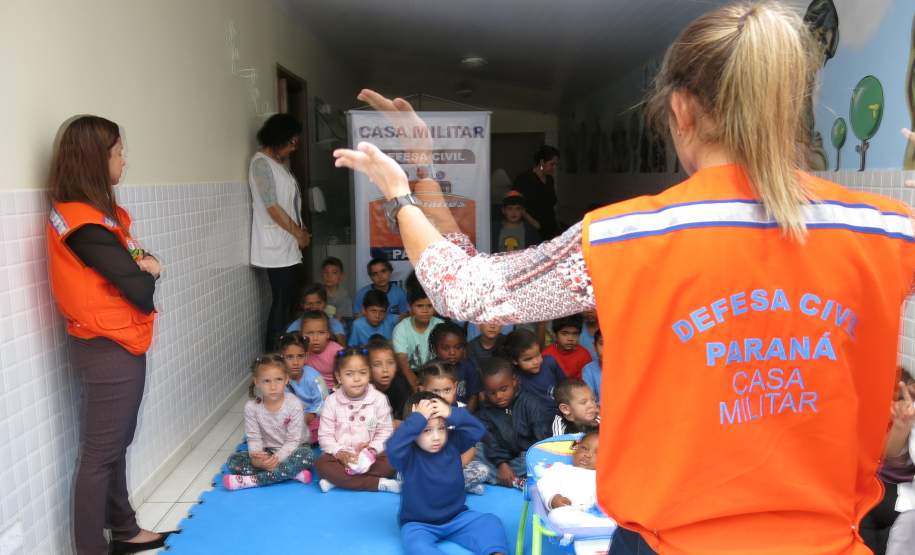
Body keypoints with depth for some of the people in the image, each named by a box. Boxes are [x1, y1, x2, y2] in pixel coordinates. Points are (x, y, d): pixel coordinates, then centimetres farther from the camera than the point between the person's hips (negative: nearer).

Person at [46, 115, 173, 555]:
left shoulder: (93, 213, 10)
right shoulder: (85, 223, -21)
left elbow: (136, 264, 8)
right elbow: (140, 289, -22)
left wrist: (140, 268, -14)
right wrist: (145, 273, 0)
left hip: (113, 344, 10)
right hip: (110, 349, -9)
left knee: (114, 445, 18)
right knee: (100, 452, 2)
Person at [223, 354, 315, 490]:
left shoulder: (294, 404, -19)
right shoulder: (251, 407, -11)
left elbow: (293, 440, -18)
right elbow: (253, 438, -10)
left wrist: (277, 458, -32)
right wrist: (257, 457, -31)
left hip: (290, 451, -3)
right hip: (266, 452, 3)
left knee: (307, 455, -36)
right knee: (233, 460, -20)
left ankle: (251, 480, -33)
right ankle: (292, 473, -28)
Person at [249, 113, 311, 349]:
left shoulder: (278, 163, 16)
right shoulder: (261, 163, -12)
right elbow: (272, 207, -16)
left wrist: (299, 230, 4)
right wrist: (299, 233, -8)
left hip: (289, 246, 9)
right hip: (277, 248, -9)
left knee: (288, 303, 12)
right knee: (281, 305, -5)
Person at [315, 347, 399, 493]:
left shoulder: (379, 399, -4)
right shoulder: (331, 401, -4)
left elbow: (385, 431, -2)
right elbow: (325, 435, -4)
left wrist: (373, 449, -19)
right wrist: (339, 452, -20)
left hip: (370, 455, 0)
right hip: (340, 455, 0)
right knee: (322, 464, -30)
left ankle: (339, 480, -25)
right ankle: (379, 484, -30)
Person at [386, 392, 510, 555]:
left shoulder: (452, 443, -5)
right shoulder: (409, 454, -17)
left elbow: (477, 431, -16)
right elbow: (392, 448, -38)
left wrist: (453, 414, -30)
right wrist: (418, 419, -39)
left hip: (456, 517, 4)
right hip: (418, 524, -4)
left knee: (491, 522, -13)